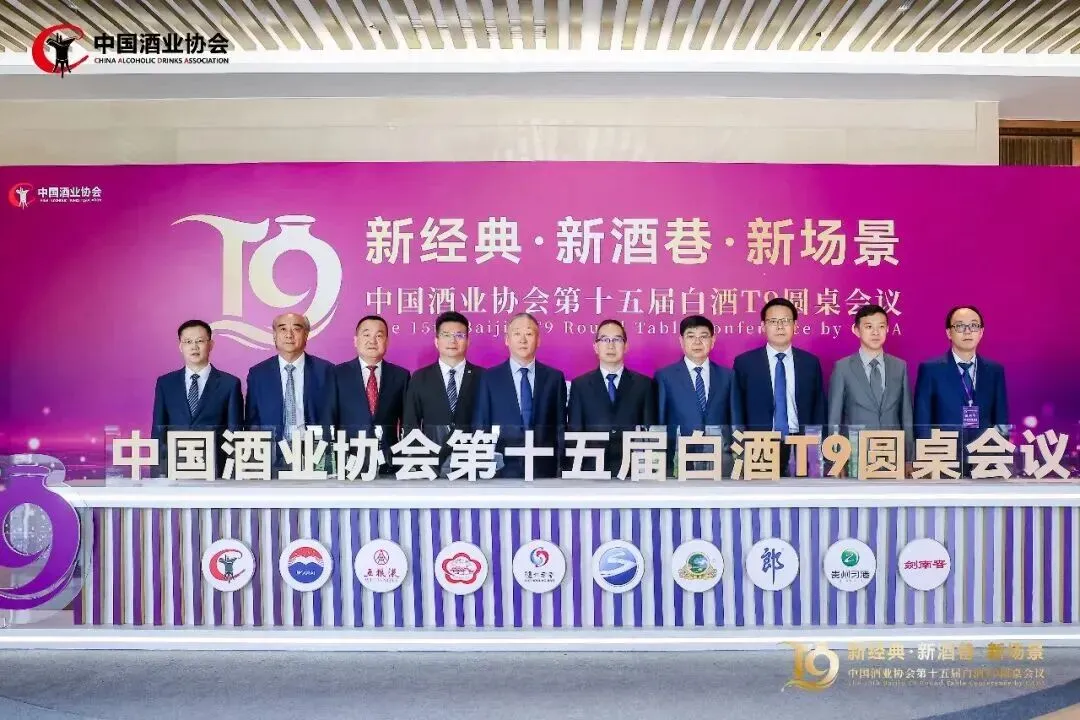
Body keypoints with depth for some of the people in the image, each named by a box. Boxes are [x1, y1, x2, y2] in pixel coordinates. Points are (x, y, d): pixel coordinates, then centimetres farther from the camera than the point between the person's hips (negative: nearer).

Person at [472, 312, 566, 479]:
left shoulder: (554, 378, 7)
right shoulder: (489, 378, 4)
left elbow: (561, 426, 7)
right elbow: (480, 427, 5)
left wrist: (561, 467, 1)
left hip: (545, 470, 1)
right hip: (502, 470, -1)